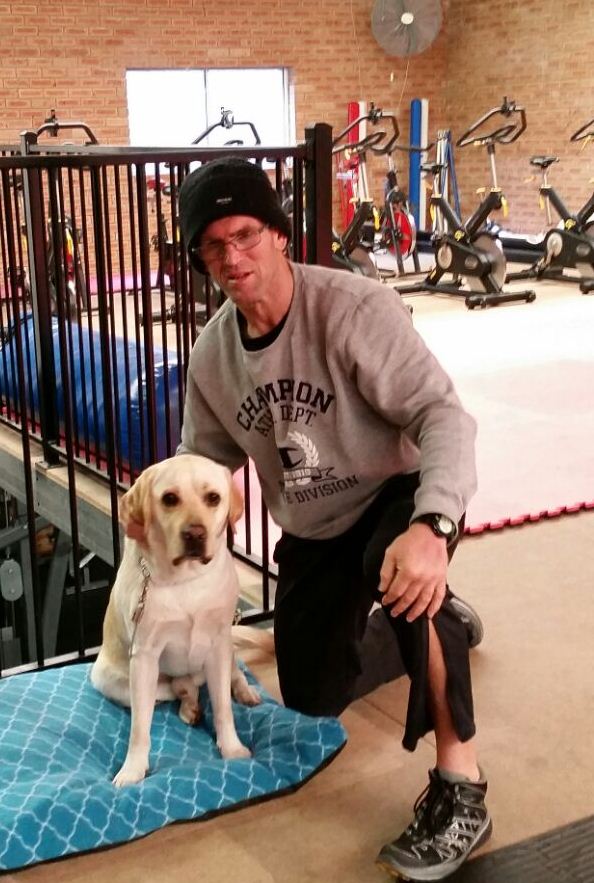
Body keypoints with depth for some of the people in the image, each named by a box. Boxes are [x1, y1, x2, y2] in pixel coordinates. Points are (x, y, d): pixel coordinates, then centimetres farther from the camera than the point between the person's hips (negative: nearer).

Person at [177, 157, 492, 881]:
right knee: (312, 704, 15)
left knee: (407, 580, -43)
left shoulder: (353, 308, -26)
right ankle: (368, 620, 44)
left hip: (398, 496, -6)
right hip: (313, 531, 6)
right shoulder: (212, 355, -7)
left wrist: (432, 526, -49)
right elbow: (205, 455, 9)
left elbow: (443, 414, -32)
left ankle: (461, 788, -28)